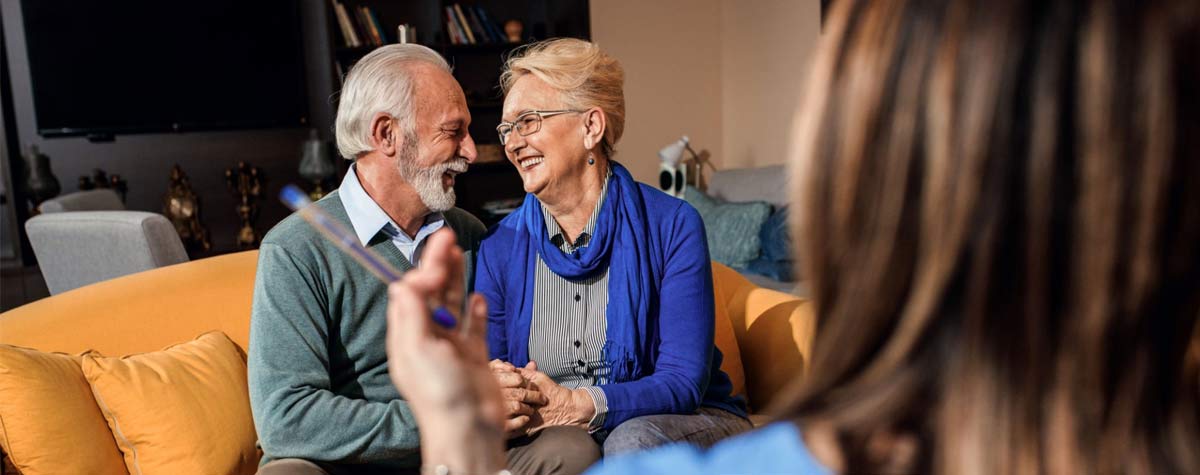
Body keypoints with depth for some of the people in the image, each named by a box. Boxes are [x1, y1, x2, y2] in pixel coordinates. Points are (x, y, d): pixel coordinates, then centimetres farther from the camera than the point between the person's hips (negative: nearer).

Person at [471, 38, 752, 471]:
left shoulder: (672, 226, -9)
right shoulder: (500, 246, 1)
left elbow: (684, 380, -14)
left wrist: (579, 406, -29)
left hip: (685, 426, 0)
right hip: (556, 430, 1)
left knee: (634, 439, -34)